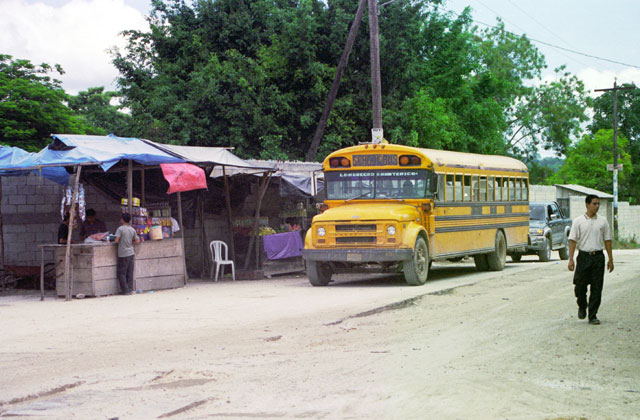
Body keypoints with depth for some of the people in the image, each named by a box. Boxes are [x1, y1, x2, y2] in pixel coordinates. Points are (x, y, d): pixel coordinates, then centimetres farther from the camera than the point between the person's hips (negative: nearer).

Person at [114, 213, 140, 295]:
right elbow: (137, 241, 8)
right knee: (130, 273, 9)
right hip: (131, 253, 6)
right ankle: (130, 289, 10)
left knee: (121, 274, 2)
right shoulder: (133, 230, 6)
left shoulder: (120, 229, -11)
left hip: (123, 254, -5)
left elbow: (116, 241, -17)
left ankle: (125, 290, -1)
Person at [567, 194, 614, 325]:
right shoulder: (578, 221, 0)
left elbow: (607, 241, 10)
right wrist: (571, 259, -9)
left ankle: (593, 316, 8)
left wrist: (610, 260, 7)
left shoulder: (602, 221, 7)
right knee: (580, 286, -2)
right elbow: (572, 240, -2)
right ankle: (582, 307, 27)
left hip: (598, 257, 2)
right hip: (584, 256, -2)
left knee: (597, 288, 0)